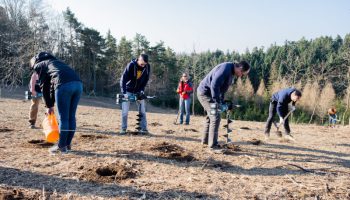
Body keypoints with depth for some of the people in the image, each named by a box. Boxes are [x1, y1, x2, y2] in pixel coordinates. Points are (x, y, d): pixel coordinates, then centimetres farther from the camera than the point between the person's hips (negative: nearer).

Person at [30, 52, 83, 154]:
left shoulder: (39, 65, 20)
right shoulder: (56, 61, 39)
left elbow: (44, 87, 16)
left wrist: (49, 106, 24)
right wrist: (52, 104, 36)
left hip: (64, 85, -6)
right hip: (78, 84, 7)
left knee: (63, 118, 2)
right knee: (71, 117, 13)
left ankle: (61, 146, 10)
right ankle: (68, 144, 21)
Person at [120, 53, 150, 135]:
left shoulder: (147, 67, -13)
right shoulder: (131, 65, -23)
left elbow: (146, 79, -2)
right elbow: (123, 79, -22)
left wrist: (142, 90, -13)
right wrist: (124, 92, -29)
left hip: (139, 91, 3)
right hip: (128, 91, -2)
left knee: (142, 110, -2)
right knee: (125, 110, -5)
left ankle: (144, 128, 4)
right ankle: (123, 129, 5)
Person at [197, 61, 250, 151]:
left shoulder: (231, 72, 9)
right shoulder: (226, 68, -23)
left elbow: (222, 88, 16)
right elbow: (214, 84, -30)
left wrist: (221, 102, 10)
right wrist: (217, 101, -25)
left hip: (207, 93, 11)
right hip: (205, 92, -11)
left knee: (211, 116, 19)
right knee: (215, 117, -12)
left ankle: (205, 140, 29)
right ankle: (213, 145, -8)